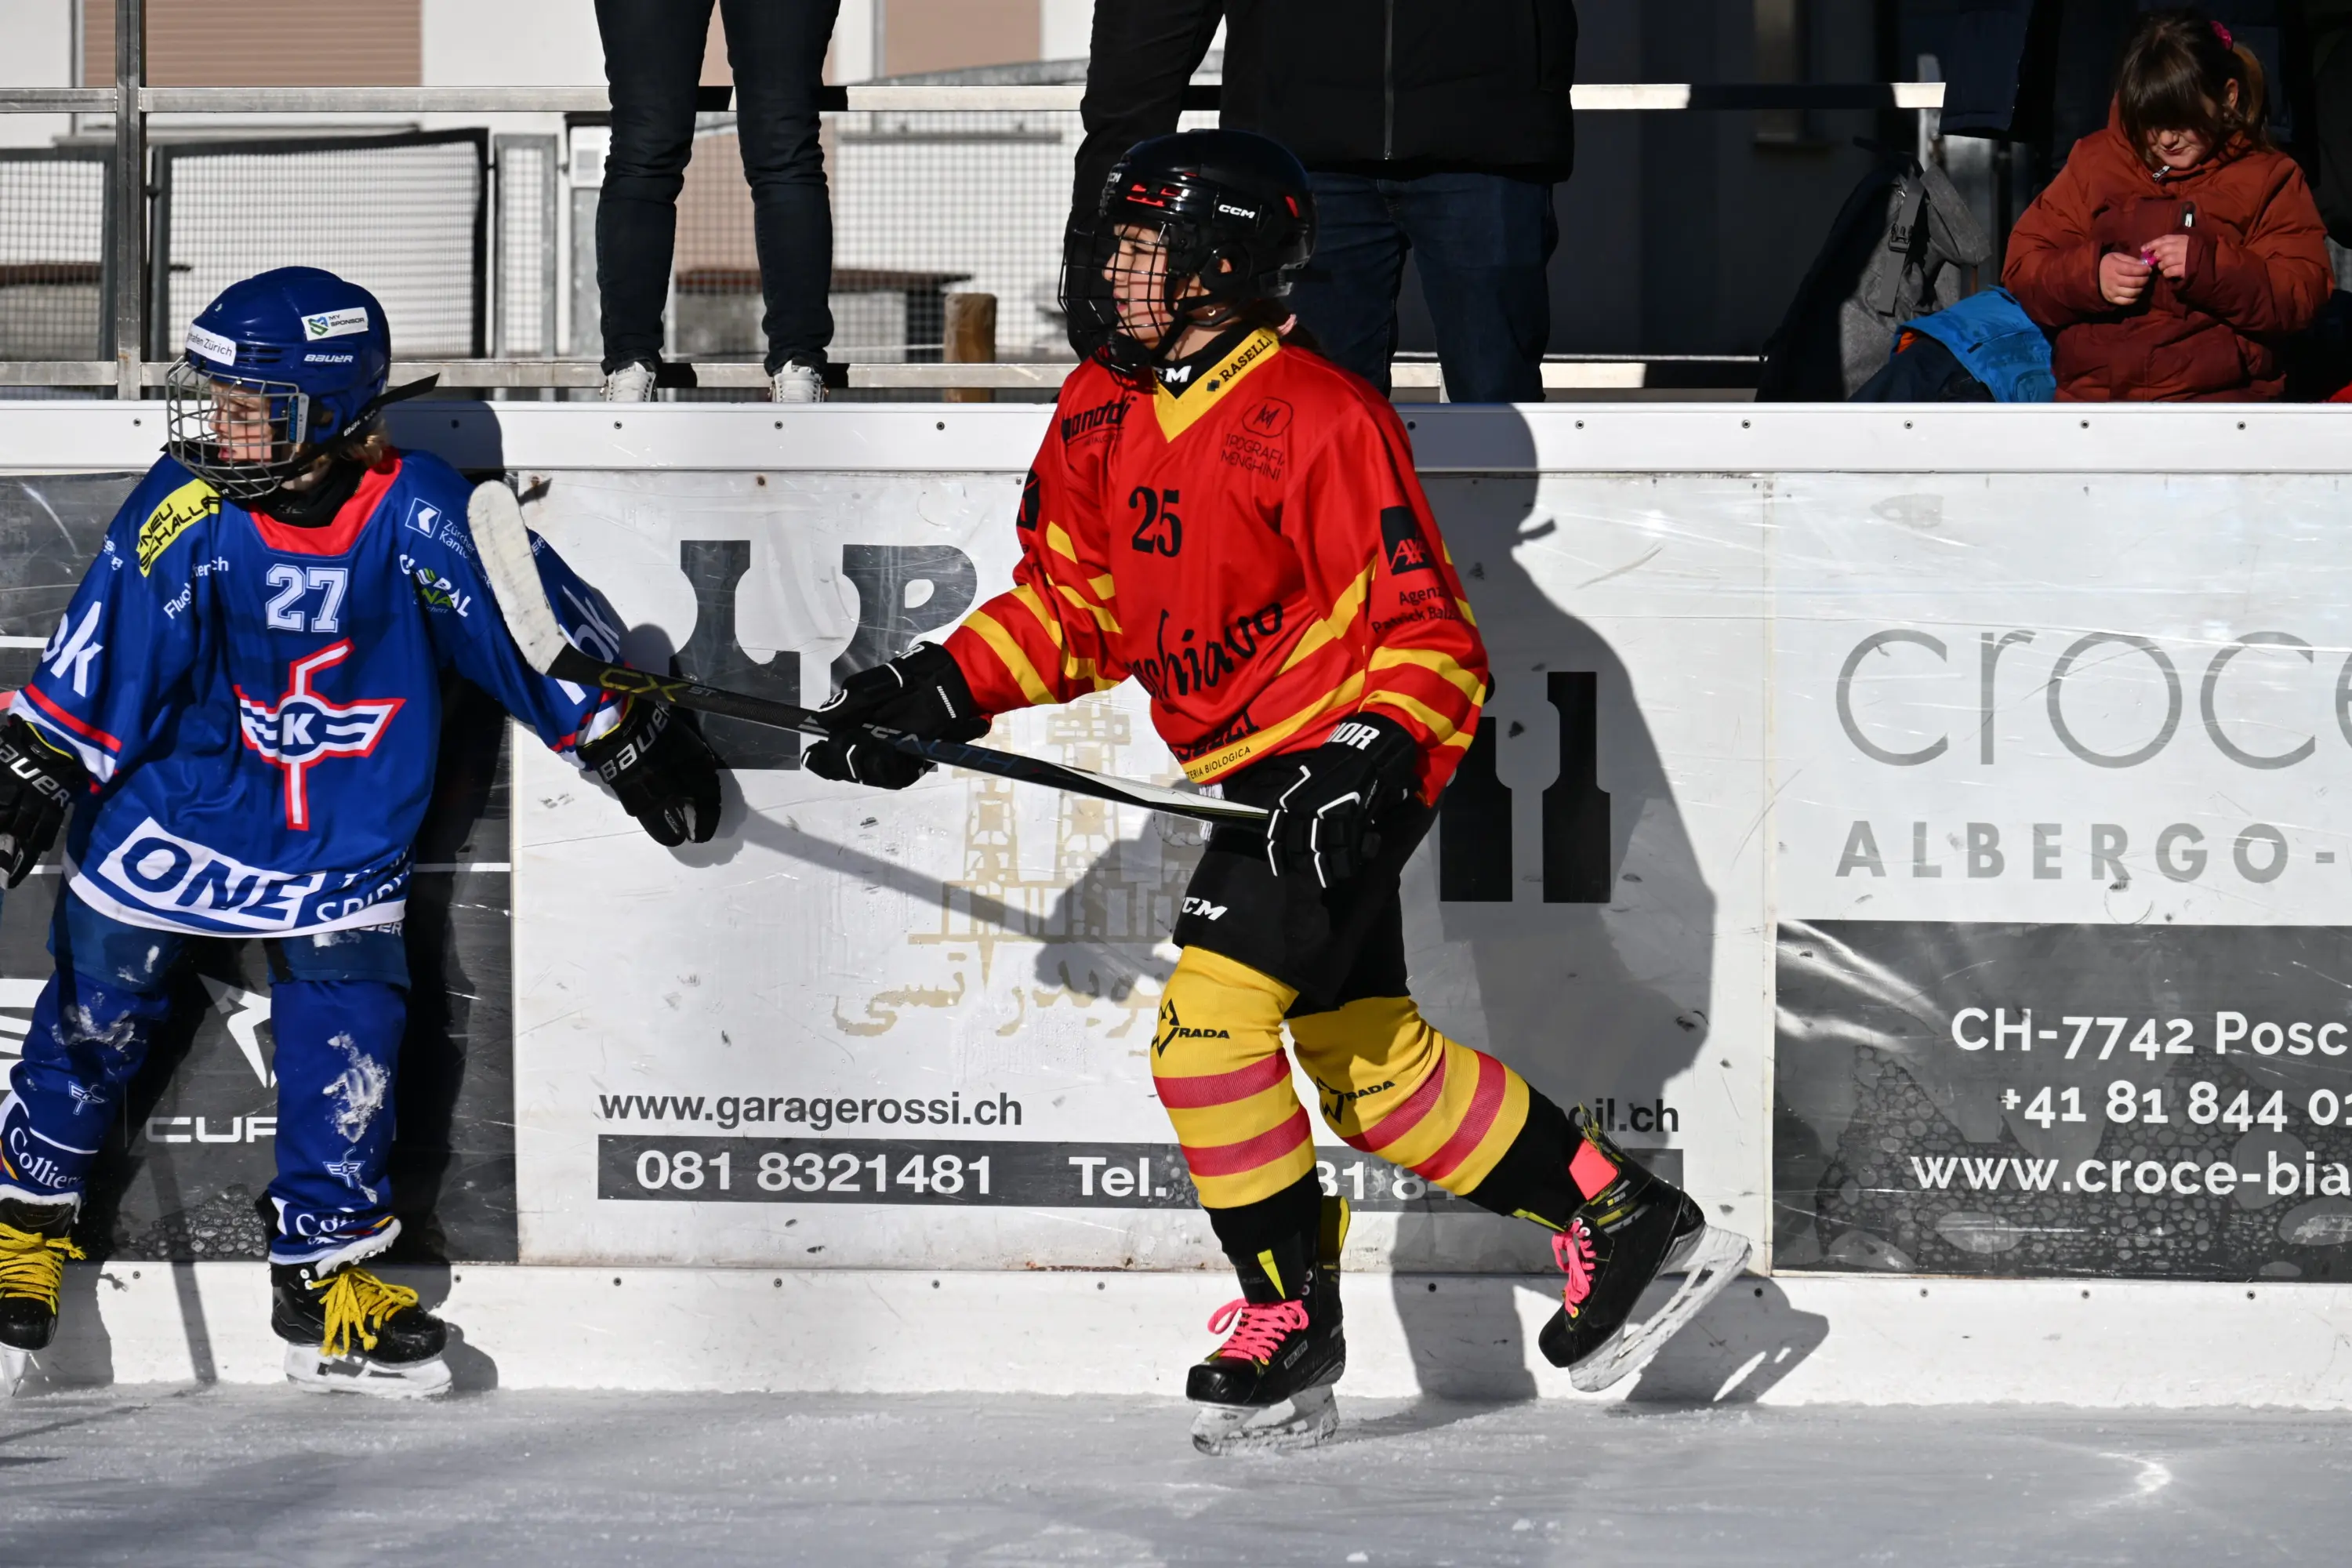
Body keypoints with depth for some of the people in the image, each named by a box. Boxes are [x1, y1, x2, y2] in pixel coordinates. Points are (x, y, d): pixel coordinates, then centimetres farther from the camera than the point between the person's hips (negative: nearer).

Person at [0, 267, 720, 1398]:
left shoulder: (417, 520, -19)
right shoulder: (184, 520, -17)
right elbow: (91, 669, -10)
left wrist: (638, 747, -4)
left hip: (345, 835, 0)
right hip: (175, 807, 0)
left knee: (346, 1035, -4)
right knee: (97, 1008, 5)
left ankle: (326, 1273, 11)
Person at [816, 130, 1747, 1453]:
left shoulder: (1322, 420, -20)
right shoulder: (1100, 415, 4)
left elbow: (1431, 637, -19)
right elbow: (1074, 607, 14)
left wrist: (1368, 762, -32)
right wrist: (939, 694, 2)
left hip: (1341, 778, -9)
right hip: (1248, 778, 9)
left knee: (1211, 1025, -16)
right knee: (1373, 1063, 12)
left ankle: (1292, 1330, -4)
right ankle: (1628, 1219, 25)